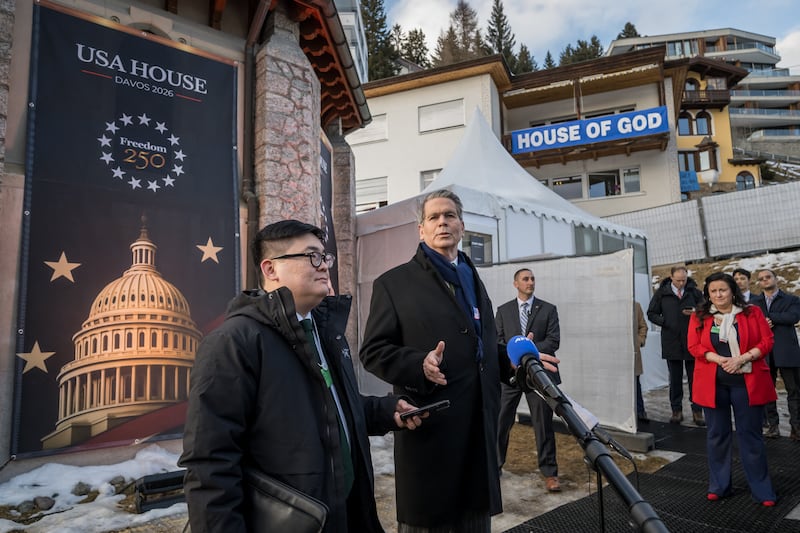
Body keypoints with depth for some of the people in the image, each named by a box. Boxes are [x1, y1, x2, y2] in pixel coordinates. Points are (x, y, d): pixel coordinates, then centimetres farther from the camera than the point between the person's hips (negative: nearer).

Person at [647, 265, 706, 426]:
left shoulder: (694, 292, 3)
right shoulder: (662, 293, 3)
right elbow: (651, 313, 7)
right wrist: (665, 322, -9)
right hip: (671, 342, 0)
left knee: (695, 378, 6)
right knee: (675, 379, 8)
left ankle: (697, 411, 15)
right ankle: (676, 410, 17)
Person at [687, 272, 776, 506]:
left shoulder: (752, 313, 2)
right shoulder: (699, 317, 3)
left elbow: (767, 342, -2)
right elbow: (694, 347, -2)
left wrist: (742, 358, -15)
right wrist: (720, 359, -16)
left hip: (747, 382, -1)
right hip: (713, 383, 1)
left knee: (750, 434, 6)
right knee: (717, 435, 10)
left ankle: (762, 490, 20)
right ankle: (719, 486, 23)